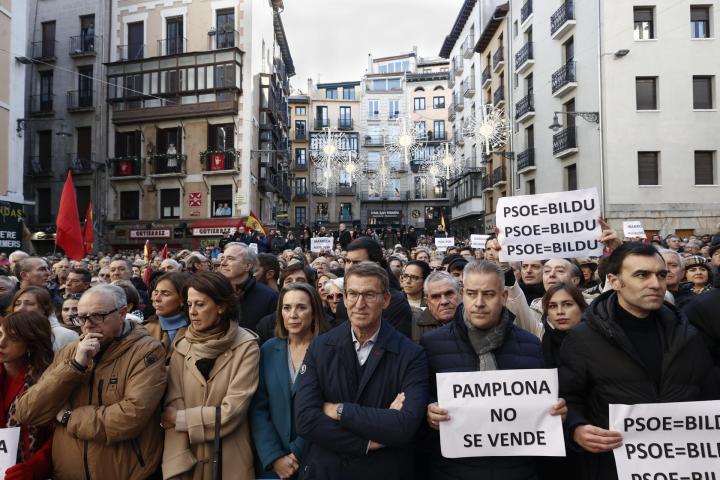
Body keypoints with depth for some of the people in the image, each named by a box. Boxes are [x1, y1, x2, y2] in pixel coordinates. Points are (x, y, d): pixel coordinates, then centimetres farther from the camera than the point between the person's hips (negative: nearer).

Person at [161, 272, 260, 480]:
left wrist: (182, 419, -11)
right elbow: (174, 405, -8)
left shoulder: (246, 346, -11)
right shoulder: (181, 347, -1)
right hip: (188, 458, 3)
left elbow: (232, 411, -16)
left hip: (230, 463, -2)